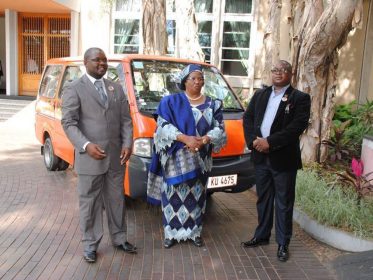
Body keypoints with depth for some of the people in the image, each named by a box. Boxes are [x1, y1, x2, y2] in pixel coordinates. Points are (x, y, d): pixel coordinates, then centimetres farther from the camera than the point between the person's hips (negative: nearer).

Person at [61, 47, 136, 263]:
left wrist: (127, 144, -6)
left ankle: (119, 238, 31)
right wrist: (86, 145, -23)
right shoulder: (74, 89, -3)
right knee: (90, 202, 7)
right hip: (89, 158, -4)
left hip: (116, 156, 5)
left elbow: (126, 120, 9)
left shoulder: (116, 88, 12)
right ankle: (90, 244, 21)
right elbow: (68, 123, -9)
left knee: (116, 199, 15)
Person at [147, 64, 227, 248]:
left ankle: (194, 232, 22)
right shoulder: (170, 101, 0)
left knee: (196, 195, 9)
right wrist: (185, 139, -23)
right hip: (174, 159, -2)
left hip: (200, 160, 2)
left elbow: (219, 129, 1)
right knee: (173, 195, 1)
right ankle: (172, 233, 14)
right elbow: (163, 126, -10)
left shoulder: (213, 105, 7)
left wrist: (203, 140, -19)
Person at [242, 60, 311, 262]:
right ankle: (262, 236, 32)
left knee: (284, 203, 6)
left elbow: (298, 126, -15)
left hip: (284, 159, -4)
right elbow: (247, 118, 8)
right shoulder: (260, 95, 12)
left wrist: (270, 142, -19)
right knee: (263, 199, 17)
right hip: (261, 156, 5)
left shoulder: (300, 98, -3)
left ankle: (283, 243, 20)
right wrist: (253, 140, -10)